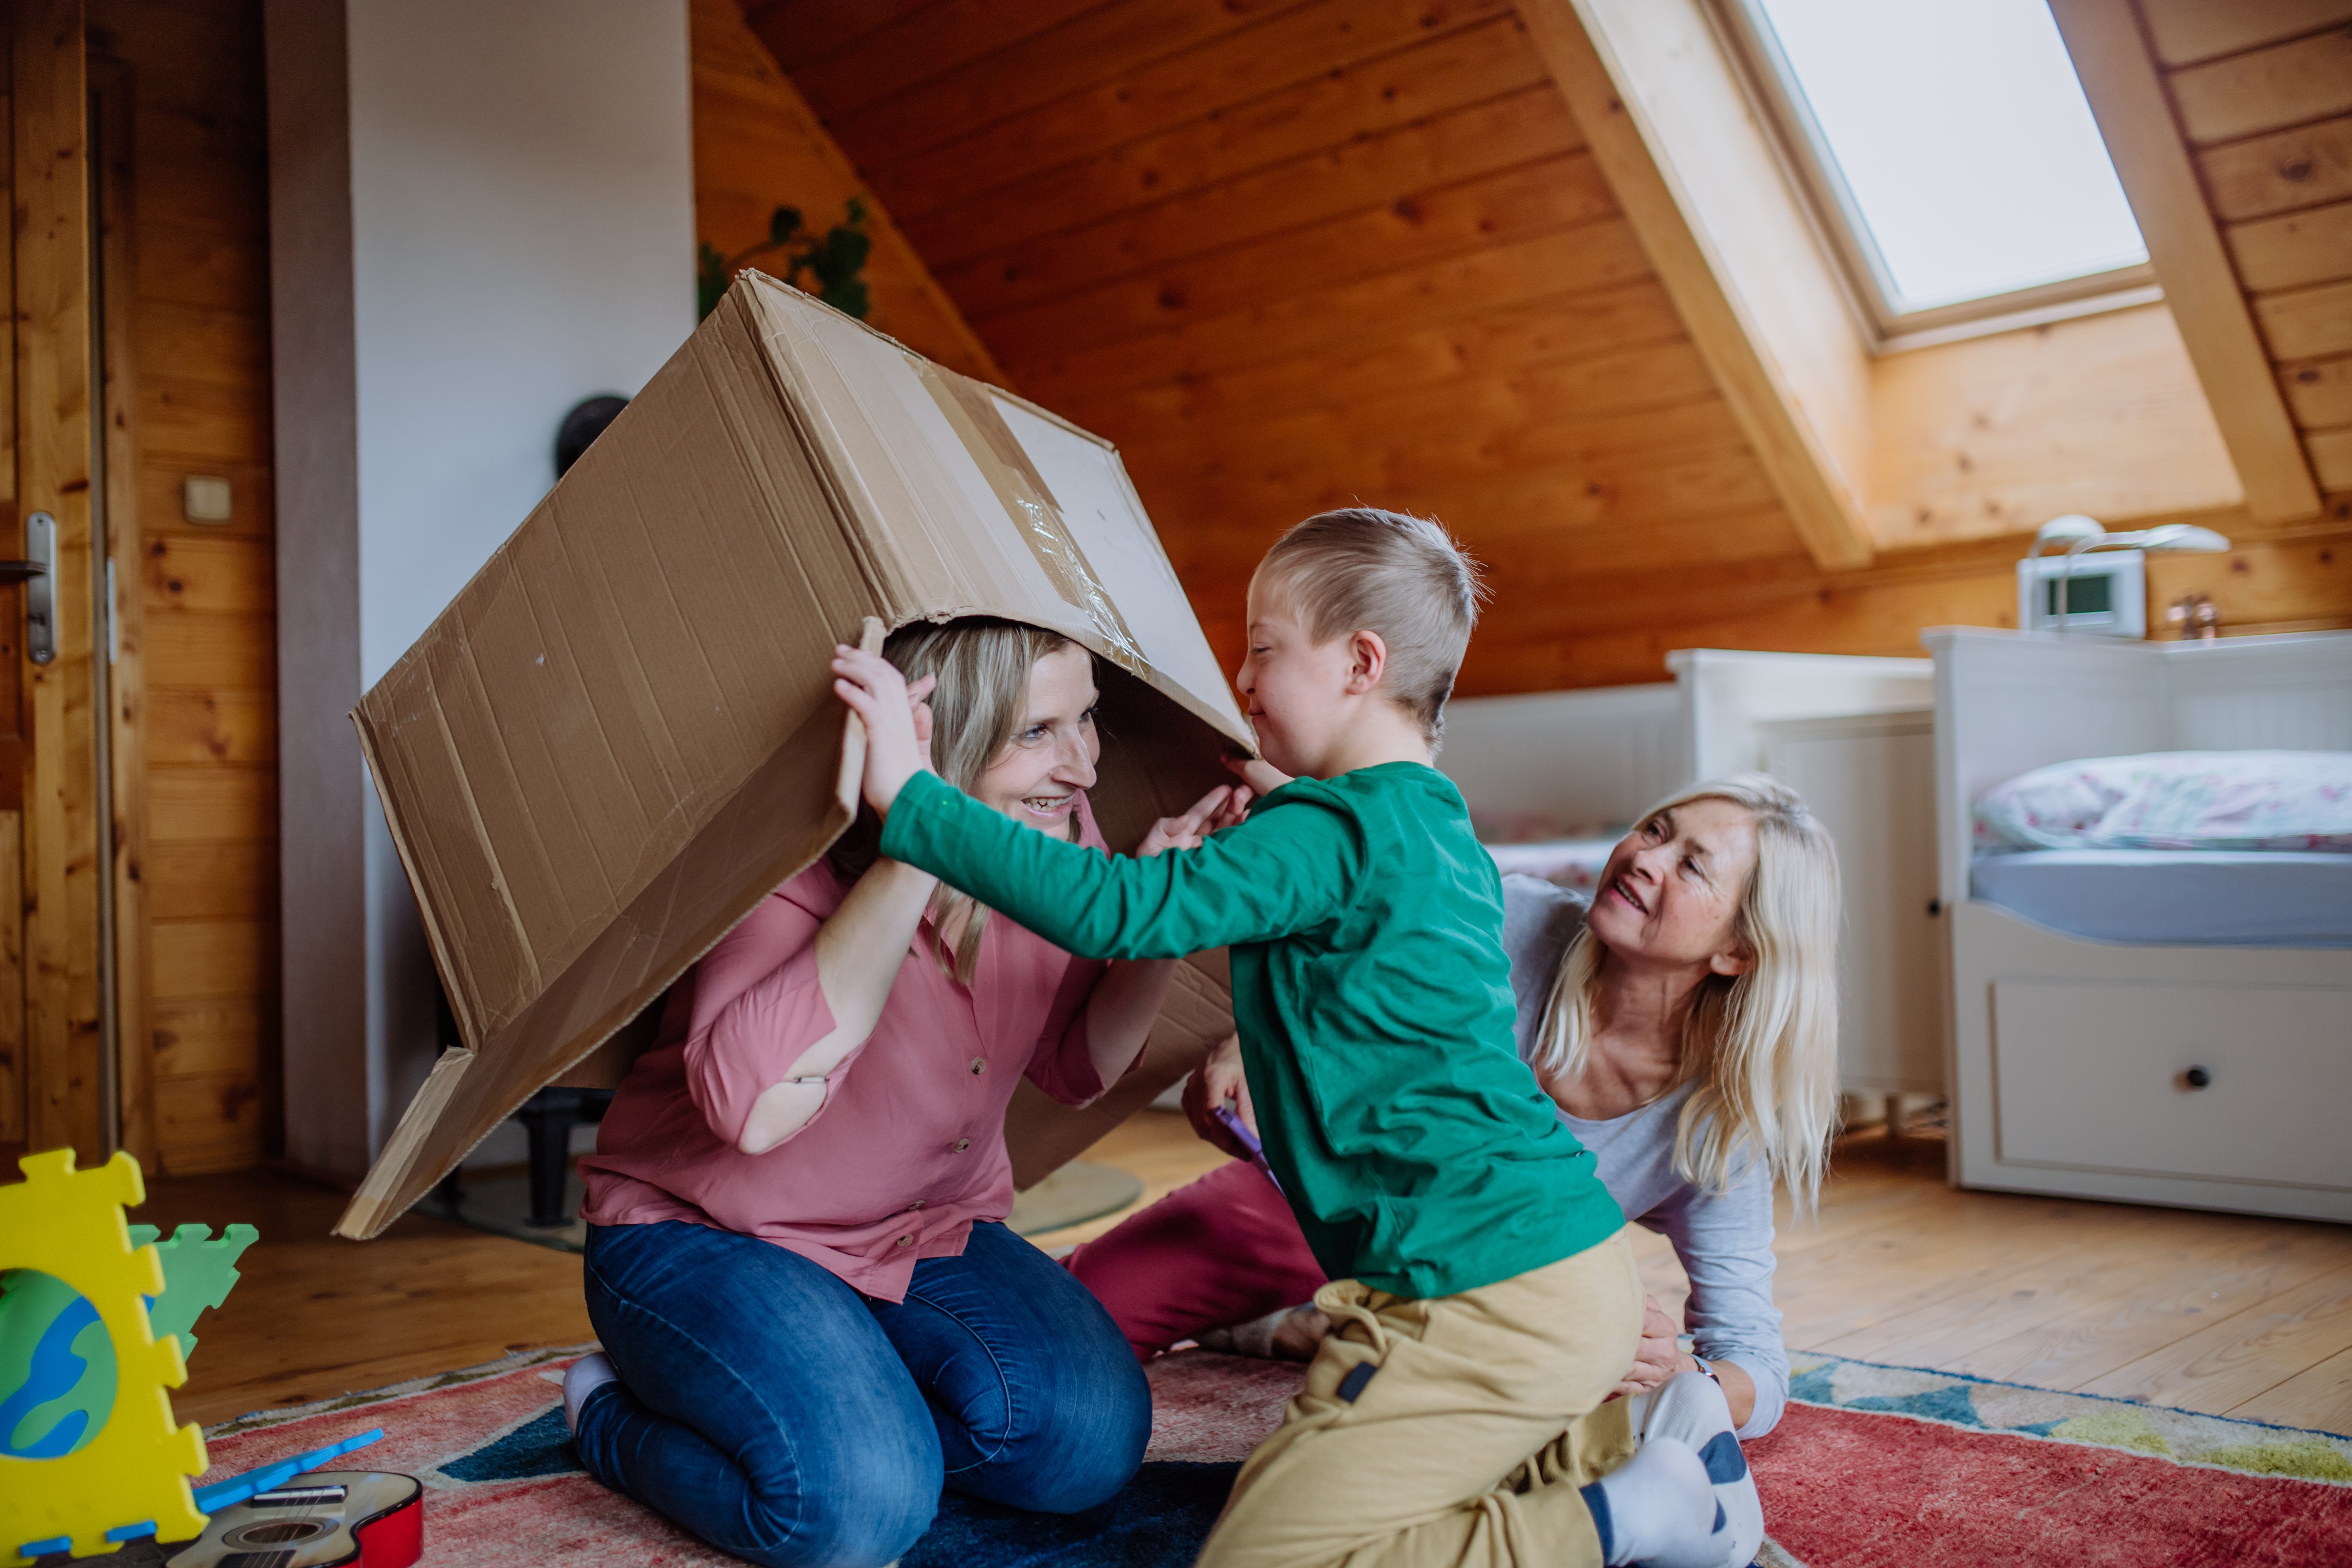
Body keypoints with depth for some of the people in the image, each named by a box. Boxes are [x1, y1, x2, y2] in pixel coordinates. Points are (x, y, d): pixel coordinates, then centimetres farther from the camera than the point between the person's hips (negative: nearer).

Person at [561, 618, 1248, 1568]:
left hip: (928, 1235, 6)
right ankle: (619, 1416, 2)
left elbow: (1073, 1067, 6)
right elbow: (751, 1105, -42)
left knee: (1093, 1441, -17)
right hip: (704, 1235, -5)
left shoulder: (1058, 837, -7)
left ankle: (846, 1390, 8)